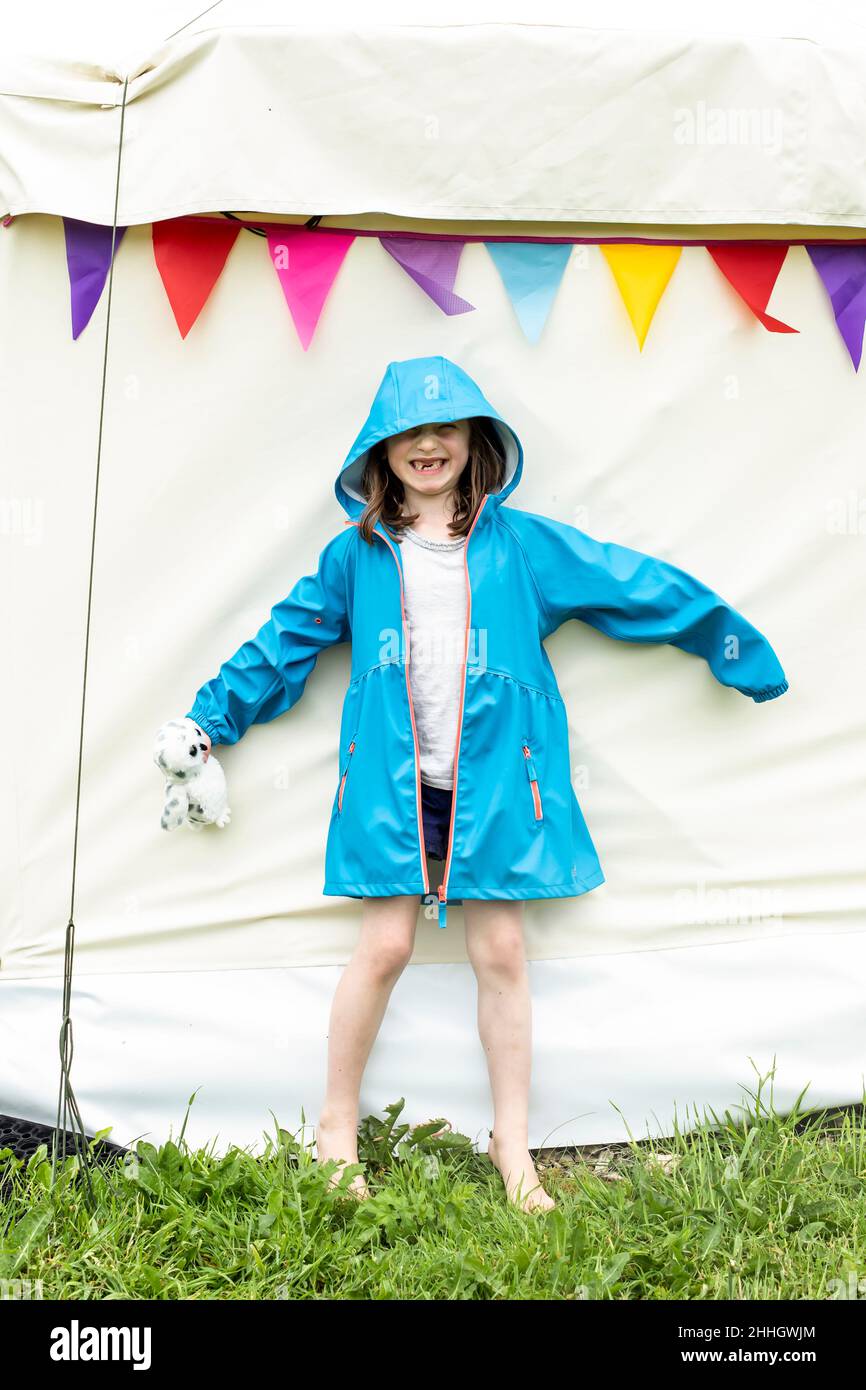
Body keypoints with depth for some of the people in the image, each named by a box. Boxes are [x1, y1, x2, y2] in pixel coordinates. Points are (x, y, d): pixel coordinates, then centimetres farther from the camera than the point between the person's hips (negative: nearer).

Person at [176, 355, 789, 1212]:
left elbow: (643, 587, 9)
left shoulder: (522, 544, 5)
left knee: (500, 952, 4)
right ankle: (337, 1127, 19)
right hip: (392, 779, 0)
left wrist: (739, 650, 13)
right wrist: (212, 717, 19)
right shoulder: (357, 553, 8)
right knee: (384, 947, -2)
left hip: (491, 779, 0)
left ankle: (511, 1143, 20)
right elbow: (287, 639, 16)